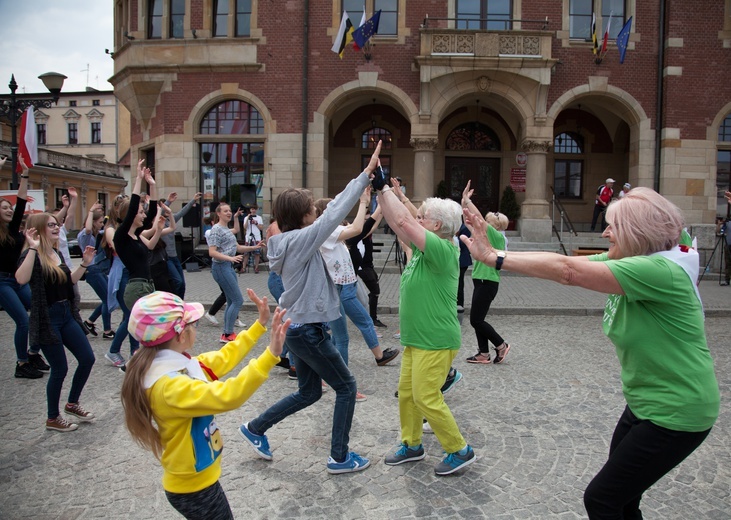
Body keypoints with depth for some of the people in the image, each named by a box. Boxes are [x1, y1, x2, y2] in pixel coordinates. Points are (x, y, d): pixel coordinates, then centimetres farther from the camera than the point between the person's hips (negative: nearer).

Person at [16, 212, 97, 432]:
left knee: (87, 359, 8)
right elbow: (21, 279, -34)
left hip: (66, 315, 8)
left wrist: (84, 264, 10)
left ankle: (72, 404, 29)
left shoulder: (57, 253, 10)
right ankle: (52, 419, 21)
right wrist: (33, 248, -34)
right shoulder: (32, 255, -13)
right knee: (60, 369, 1)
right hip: (46, 319, -8)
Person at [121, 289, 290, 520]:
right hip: (193, 489, -9)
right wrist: (270, 355, -47)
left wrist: (260, 324, 7)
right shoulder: (169, 386, -33)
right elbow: (227, 396, -42)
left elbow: (223, 358, 6)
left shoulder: (180, 364, -4)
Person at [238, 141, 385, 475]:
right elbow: (334, 214, -22)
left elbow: (331, 215, 11)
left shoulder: (290, 242, 7)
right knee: (346, 387, 7)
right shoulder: (299, 240, -20)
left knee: (309, 392, 22)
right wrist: (365, 174, -18)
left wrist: (364, 182, 9)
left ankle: (255, 428, 33)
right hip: (308, 331, -10)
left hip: (298, 328, 10)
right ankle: (339, 458, 18)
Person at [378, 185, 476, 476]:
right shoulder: (423, 248, 7)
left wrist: (385, 188, -18)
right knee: (406, 394, 16)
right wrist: (380, 191, 4)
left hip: (436, 342, -9)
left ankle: (460, 451, 16)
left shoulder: (443, 250, -20)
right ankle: (412, 445, 33)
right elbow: (397, 223, 8)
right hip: (416, 339, 10)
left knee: (427, 399, -2)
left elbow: (404, 221, -26)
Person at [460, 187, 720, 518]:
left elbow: (568, 271, -34)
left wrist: (494, 258, -30)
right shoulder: (628, 261, 1)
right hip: (645, 403, 8)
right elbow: (569, 263, -6)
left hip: (675, 414, -8)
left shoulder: (660, 271, -27)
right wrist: (492, 252, -14)